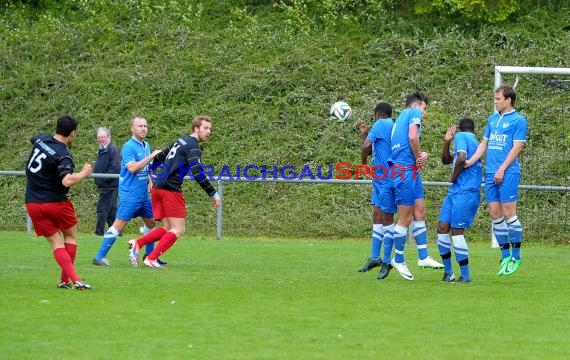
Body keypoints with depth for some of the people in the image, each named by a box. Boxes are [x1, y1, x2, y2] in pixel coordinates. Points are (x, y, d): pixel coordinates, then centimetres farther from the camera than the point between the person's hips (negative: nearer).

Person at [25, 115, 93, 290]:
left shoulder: (40, 139, 0)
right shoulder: (63, 156, -19)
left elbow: (33, 139, 27)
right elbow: (67, 181, -34)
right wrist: (84, 173, -18)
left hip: (33, 202, 5)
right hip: (56, 202, -5)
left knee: (56, 242, 5)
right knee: (71, 236, 18)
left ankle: (73, 278, -10)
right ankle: (65, 279, 13)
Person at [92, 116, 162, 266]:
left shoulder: (146, 146, 13)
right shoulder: (128, 147, -12)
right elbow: (132, 167, -25)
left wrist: (150, 181, 10)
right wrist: (151, 156, -23)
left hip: (144, 193, 9)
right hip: (130, 193, -8)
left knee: (151, 222, 16)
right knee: (119, 224, -11)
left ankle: (150, 255, 30)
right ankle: (99, 257, -10)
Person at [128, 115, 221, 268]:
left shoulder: (180, 141, 19)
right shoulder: (193, 146, -9)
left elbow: (159, 157, 27)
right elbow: (197, 174, -19)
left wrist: (153, 177, 38)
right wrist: (213, 194, -15)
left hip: (158, 187, 9)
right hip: (171, 190, -9)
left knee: (167, 229, 10)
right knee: (178, 229, -5)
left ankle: (137, 243, -5)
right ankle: (151, 258, -10)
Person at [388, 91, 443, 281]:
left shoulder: (401, 118, 24)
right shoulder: (414, 113, -2)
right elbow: (412, 137, -19)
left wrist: (422, 155, -1)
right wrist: (418, 158, -4)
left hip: (411, 172, 10)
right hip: (405, 170, -10)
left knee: (419, 213, 10)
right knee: (405, 218, -3)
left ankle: (423, 257, 12)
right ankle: (398, 260, 4)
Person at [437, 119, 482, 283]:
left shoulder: (460, 137, -5)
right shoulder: (474, 142, 22)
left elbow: (461, 158, -24)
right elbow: (446, 160, 29)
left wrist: (454, 176, -9)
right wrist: (446, 142, 15)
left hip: (465, 193, -9)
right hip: (456, 191, 9)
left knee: (457, 232, -9)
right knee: (442, 228, 7)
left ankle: (465, 276, -6)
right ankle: (448, 272, 12)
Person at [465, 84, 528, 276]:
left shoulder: (518, 120, -3)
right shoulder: (492, 118, 17)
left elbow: (516, 147, -9)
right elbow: (484, 144, 20)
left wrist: (502, 169, -14)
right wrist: (470, 161, 8)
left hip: (508, 173, -7)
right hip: (490, 173, 7)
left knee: (508, 213, -8)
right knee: (495, 214, 4)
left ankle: (516, 255, 1)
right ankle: (505, 256, 11)